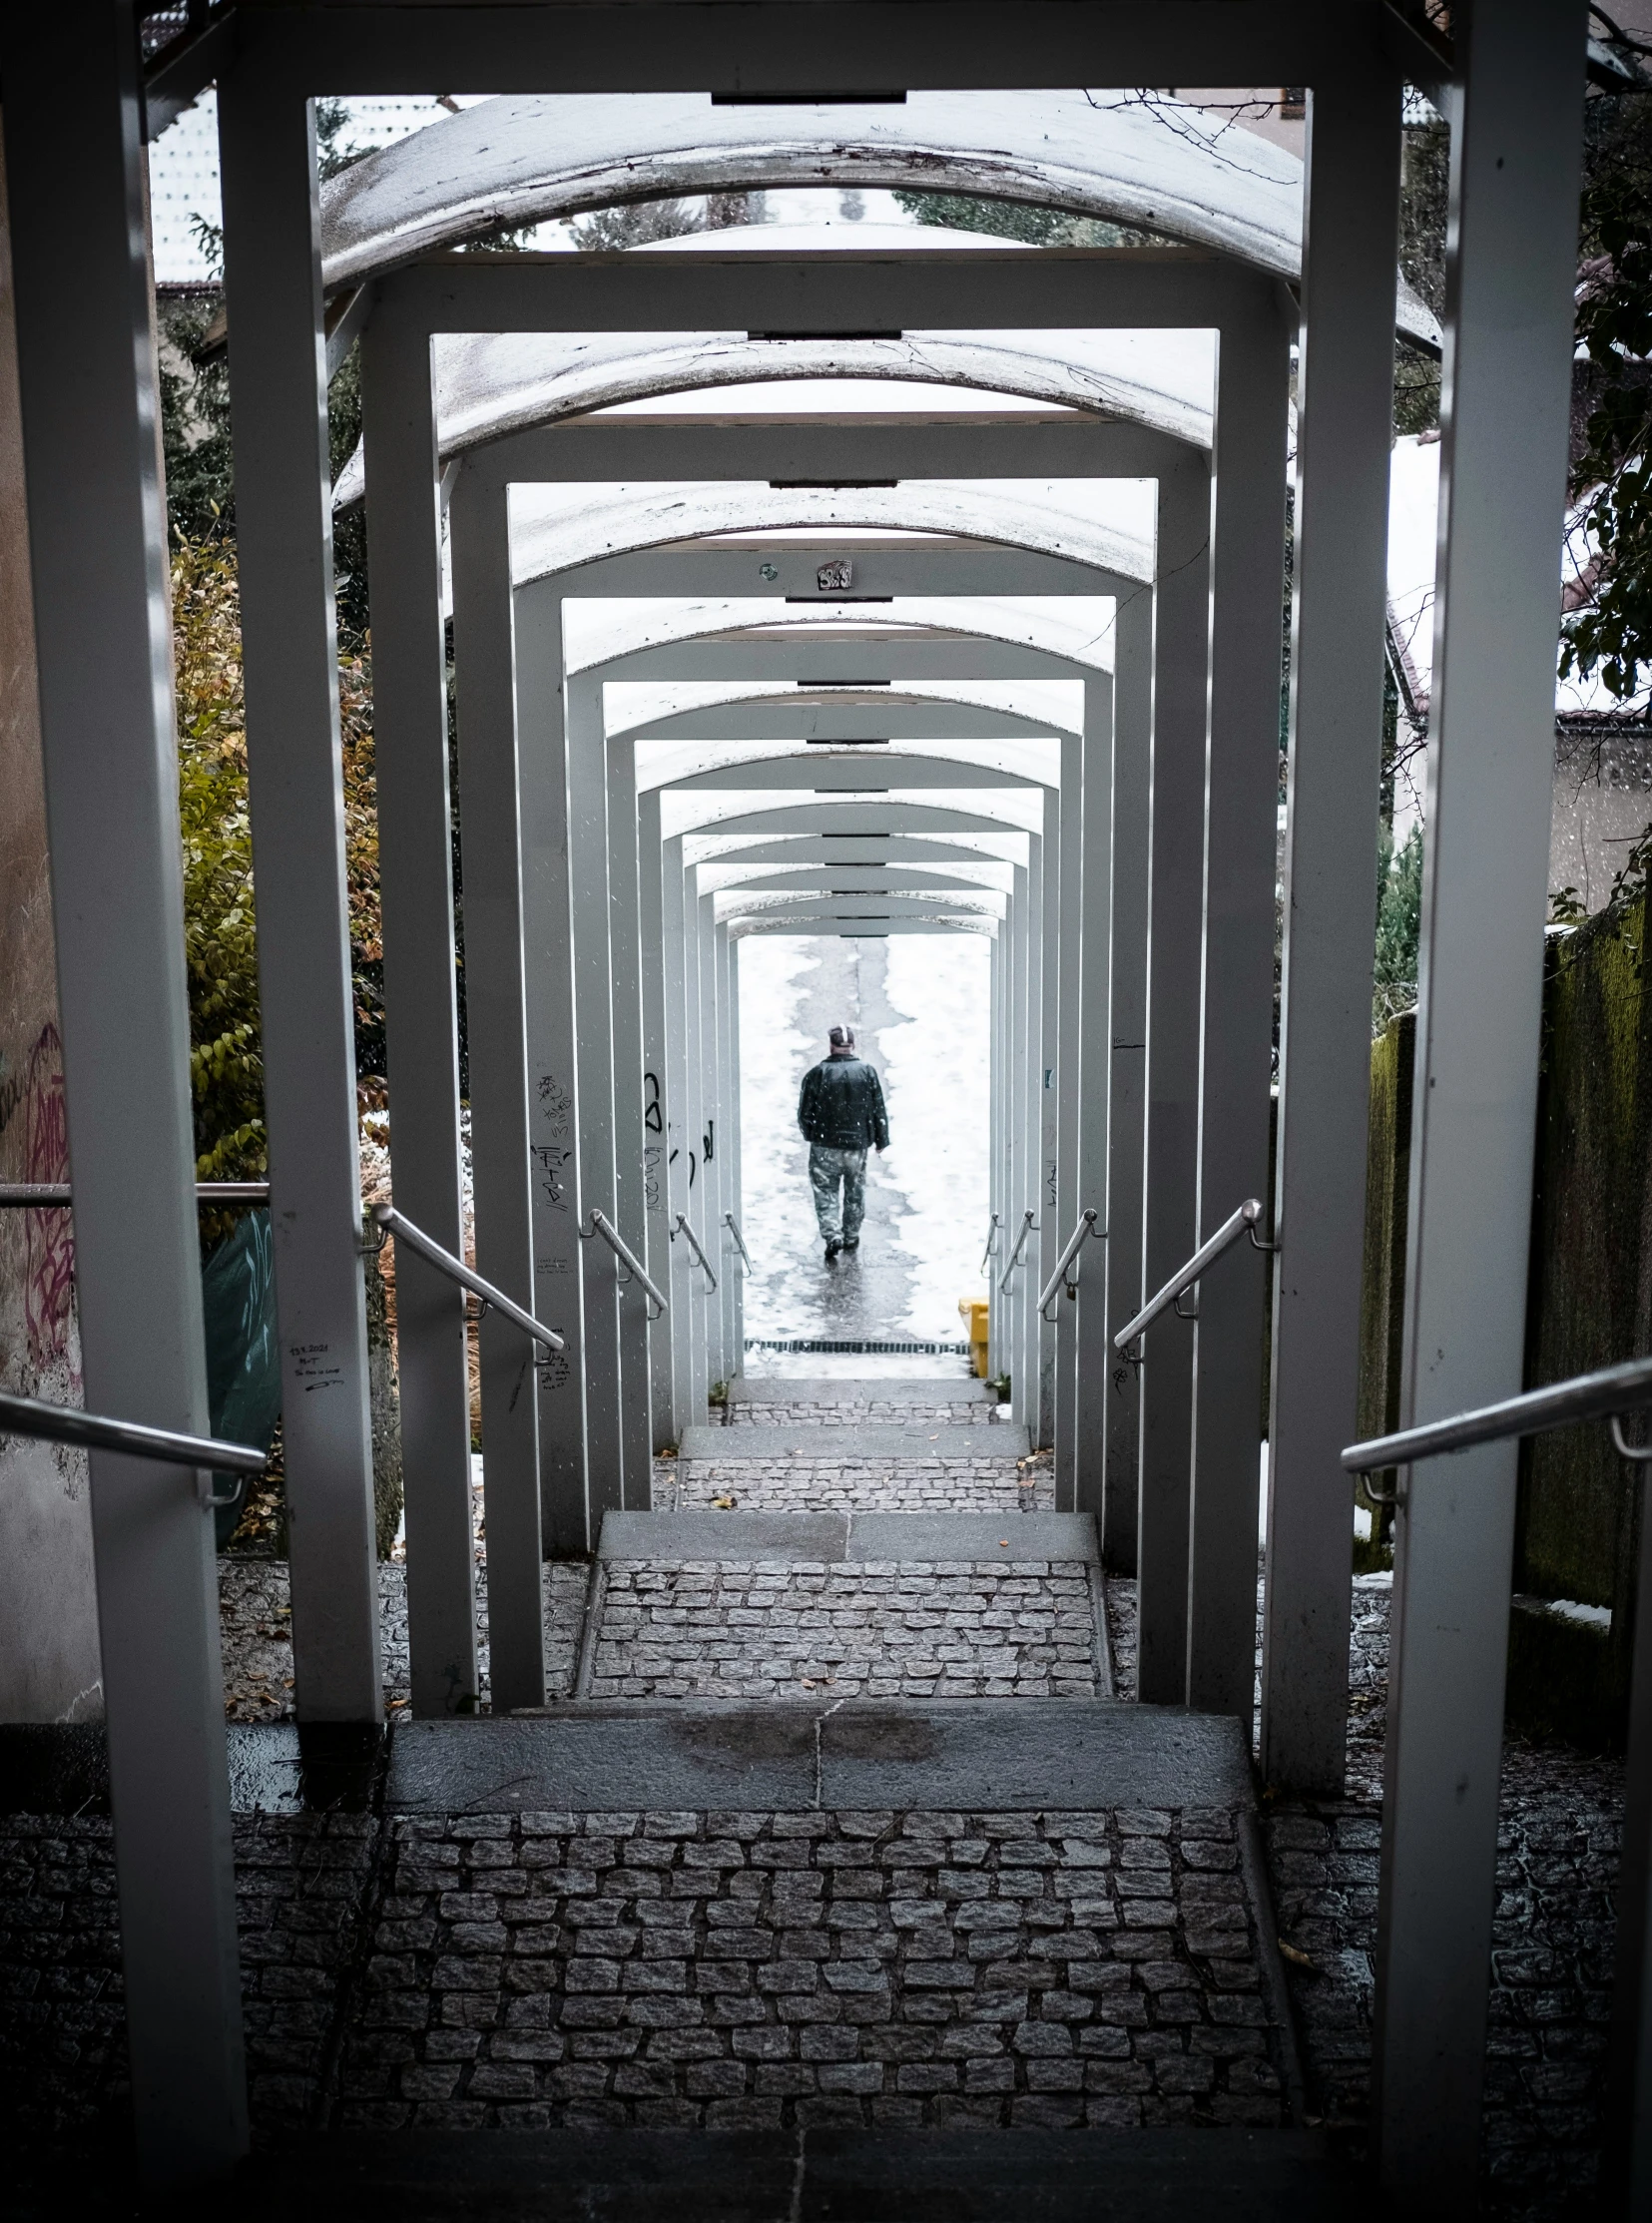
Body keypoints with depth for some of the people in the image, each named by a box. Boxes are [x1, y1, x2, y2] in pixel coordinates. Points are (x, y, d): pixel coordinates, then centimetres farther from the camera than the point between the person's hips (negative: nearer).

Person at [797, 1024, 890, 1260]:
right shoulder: (867, 1072, -3)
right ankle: (851, 1237, 26)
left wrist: (811, 1135, 15)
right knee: (855, 1193, 17)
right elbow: (879, 1110, 2)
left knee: (825, 1192, 7)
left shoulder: (817, 1073, -9)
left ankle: (832, 1234, -9)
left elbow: (804, 1113, -4)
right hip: (858, 1145, 2)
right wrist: (882, 1141, 13)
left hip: (825, 1146, -2)